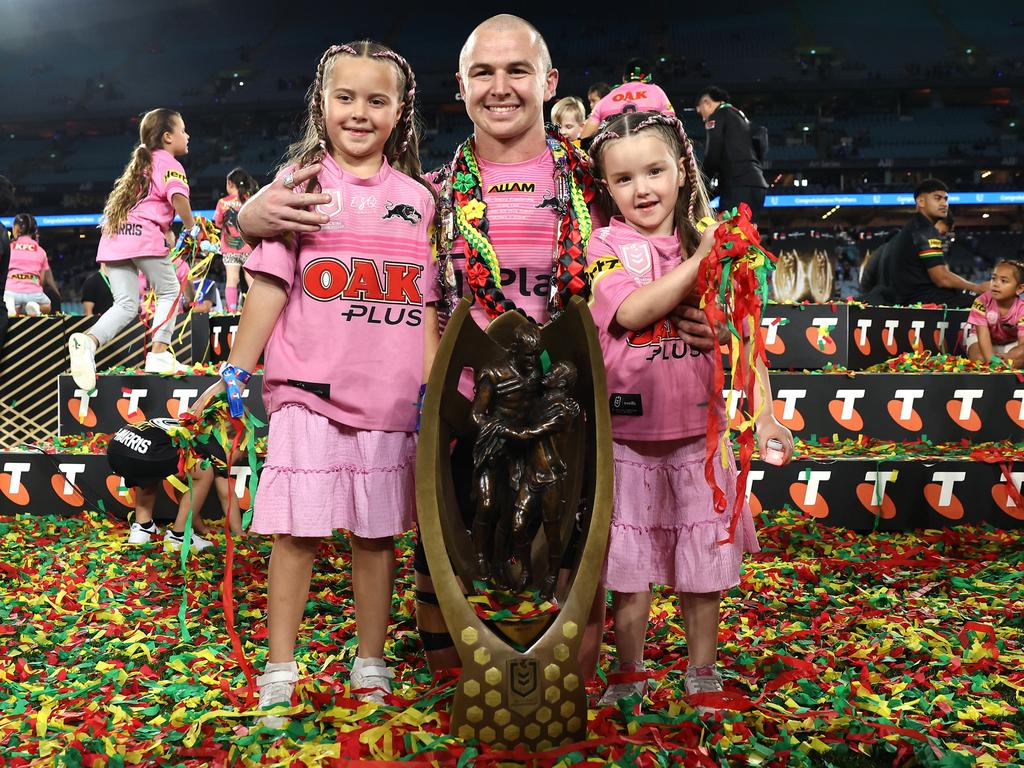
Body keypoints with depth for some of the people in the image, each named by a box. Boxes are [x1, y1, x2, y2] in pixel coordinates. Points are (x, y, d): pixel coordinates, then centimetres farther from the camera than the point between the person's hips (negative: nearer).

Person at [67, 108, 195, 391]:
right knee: (170, 291, 11)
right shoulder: (169, 163, 2)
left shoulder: (142, 163, 30)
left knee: (126, 305, 3)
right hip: (143, 236, -7)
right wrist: (192, 230, -8)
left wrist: (168, 234, 29)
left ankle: (88, 341, -22)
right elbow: (178, 197, -16)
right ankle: (159, 354, 2)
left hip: (114, 239, 7)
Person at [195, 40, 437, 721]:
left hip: (391, 396, 2)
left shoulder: (418, 198, 10)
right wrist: (237, 369, -3)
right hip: (309, 388, -2)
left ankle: (371, 666, 22)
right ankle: (280, 672, 12)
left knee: (378, 531, 9)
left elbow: (426, 302, 10)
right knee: (297, 529, -1)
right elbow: (270, 285, 2)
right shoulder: (300, 183, 4)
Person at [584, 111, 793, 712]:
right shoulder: (607, 246, -4)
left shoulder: (712, 246, 4)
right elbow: (632, 310, -22)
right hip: (628, 435, -2)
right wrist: (699, 261, -20)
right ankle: (629, 675, 26)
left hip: (699, 431, 2)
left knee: (704, 560, 11)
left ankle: (703, 674, 30)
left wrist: (764, 414, -2)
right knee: (629, 563, 8)